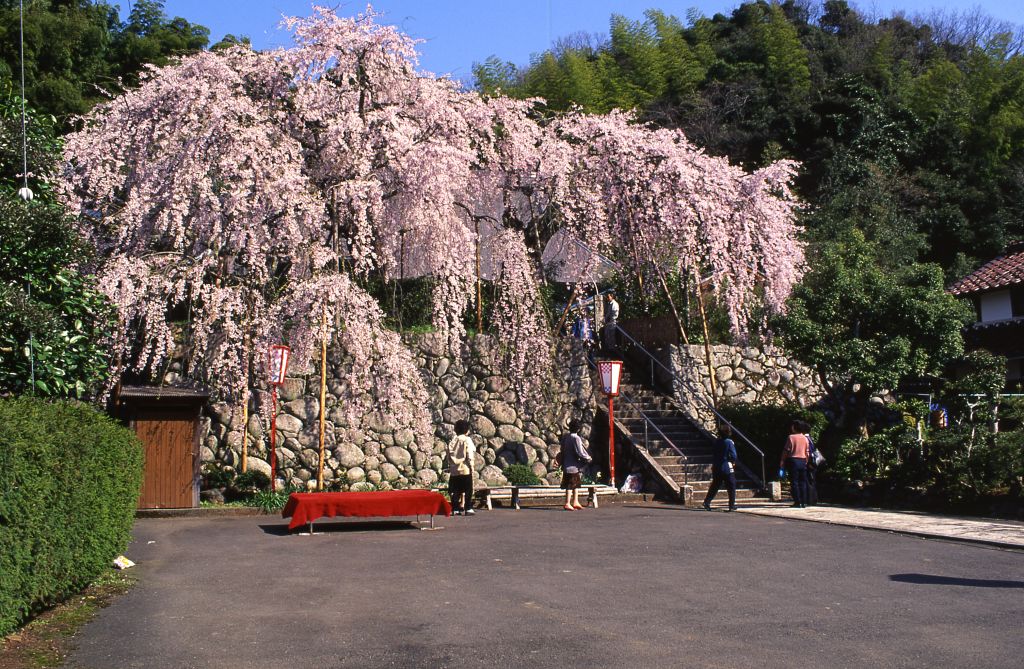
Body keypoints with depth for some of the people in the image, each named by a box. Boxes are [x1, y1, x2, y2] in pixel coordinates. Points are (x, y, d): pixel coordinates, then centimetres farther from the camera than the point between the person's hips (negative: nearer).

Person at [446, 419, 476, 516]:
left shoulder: (453, 440, 8)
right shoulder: (467, 440, -6)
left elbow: (449, 454, 8)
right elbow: (470, 455, -11)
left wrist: (450, 465, 13)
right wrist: (471, 466, -7)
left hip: (454, 469, 5)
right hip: (465, 469, -5)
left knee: (456, 490, 7)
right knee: (468, 490, 2)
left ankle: (455, 509, 5)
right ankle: (468, 508, 0)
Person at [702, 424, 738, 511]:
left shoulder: (717, 442, 6)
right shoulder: (729, 442, -11)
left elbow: (713, 455, 11)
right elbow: (733, 455, -12)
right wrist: (733, 462, 7)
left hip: (716, 468, 5)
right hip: (727, 468, -5)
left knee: (714, 486, 12)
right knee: (731, 487, 5)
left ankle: (707, 502, 2)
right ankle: (732, 505, 6)